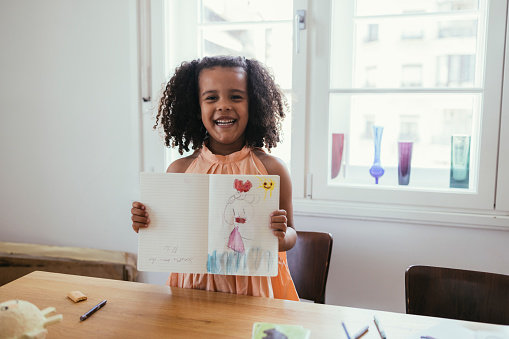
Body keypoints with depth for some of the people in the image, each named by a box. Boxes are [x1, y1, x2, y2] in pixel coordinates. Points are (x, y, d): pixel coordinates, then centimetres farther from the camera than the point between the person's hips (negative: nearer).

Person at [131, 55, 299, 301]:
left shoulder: (272, 169, -4)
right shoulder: (179, 170, -1)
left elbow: (290, 236, 5)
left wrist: (281, 236, -15)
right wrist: (145, 224, -10)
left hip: (256, 286, 0)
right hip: (195, 286, 1)